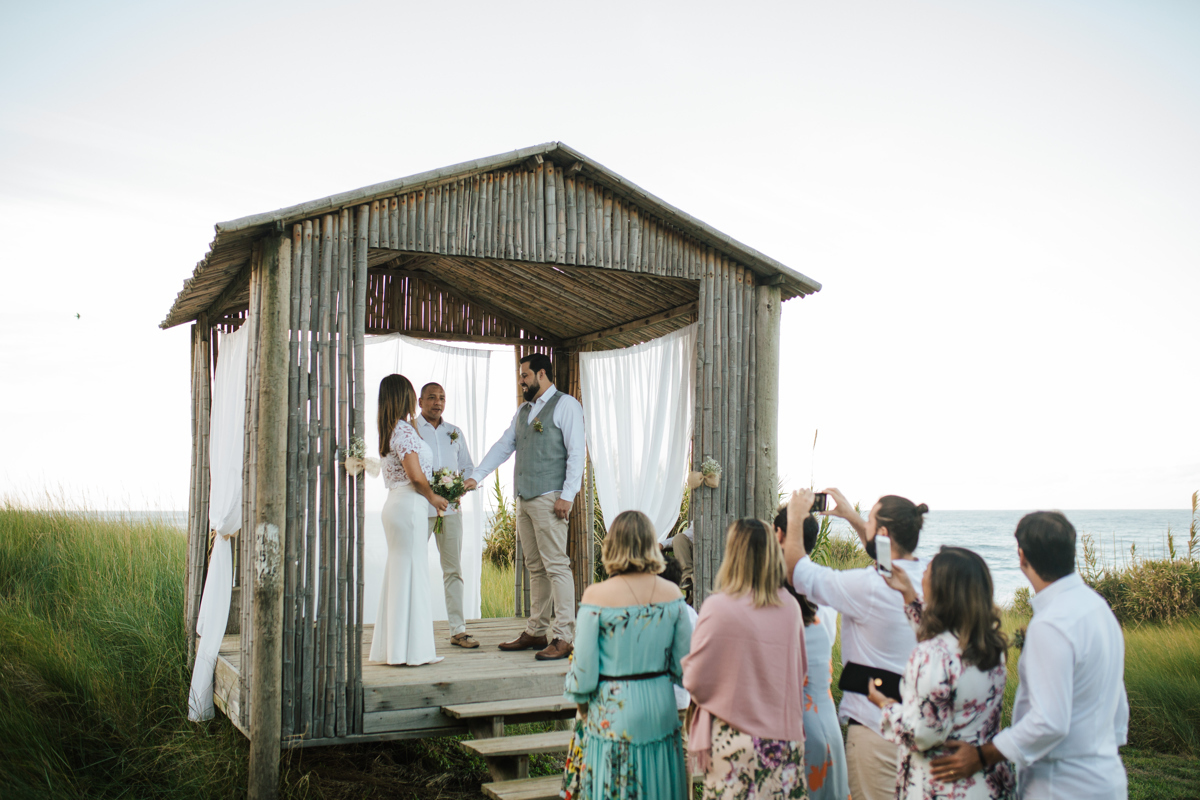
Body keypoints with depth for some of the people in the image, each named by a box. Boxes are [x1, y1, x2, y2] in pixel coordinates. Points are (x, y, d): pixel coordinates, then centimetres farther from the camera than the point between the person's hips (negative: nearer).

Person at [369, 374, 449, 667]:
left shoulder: (388, 431, 15)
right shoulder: (404, 430, -13)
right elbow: (415, 475, -19)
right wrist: (433, 497, -3)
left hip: (394, 504, 9)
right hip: (409, 505, -9)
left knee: (397, 573, 12)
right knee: (412, 571, -4)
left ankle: (392, 645, 17)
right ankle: (413, 649, 0)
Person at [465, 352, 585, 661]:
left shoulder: (565, 405, -3)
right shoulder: (523, 410, 20)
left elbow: (576, 452, -10)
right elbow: (504, 446, 21)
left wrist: (567, 495, -17)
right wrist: (476, 476, 11)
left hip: (549, 499, -8)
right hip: (524, 498, 8)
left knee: (555, 565, -9)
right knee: (535, 568, 12)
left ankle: (563, 637, -7)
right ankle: (535, 632, 18)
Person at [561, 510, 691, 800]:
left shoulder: (596, 596, -14)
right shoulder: (671, 593, -4)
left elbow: (584, 670, -11)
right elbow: (684, 664, 1)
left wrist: (579, 701, 8)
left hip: (612, 715, -3)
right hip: (660, 708, 3)